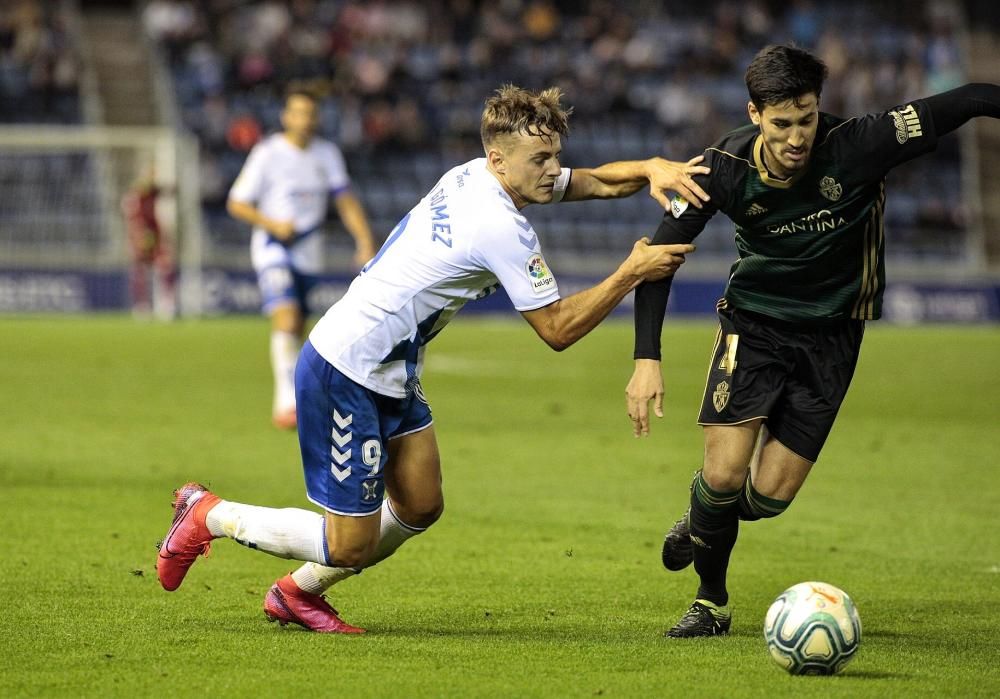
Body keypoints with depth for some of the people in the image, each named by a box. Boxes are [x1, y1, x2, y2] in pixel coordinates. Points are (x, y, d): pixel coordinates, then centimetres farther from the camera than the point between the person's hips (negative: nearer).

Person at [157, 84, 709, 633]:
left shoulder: (473, 175, 4)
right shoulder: (502, 229, -23)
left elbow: (597, 181, 14)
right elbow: (558, 329, -15)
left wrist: (652, 168, -6)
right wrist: (632, 273, -12)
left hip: (390, 375, 10)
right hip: (343, 376, -10)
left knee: (419, 508, 14)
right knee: (351, 547, -5)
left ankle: (297, 594, 31)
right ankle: (209, 516, 12)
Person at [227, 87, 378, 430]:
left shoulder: (327, 153, 4)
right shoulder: (268, 153, -9)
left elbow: (345, 200, 7)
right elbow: (236, 203, -5)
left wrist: (365, 242, -5)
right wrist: (273, 224, -19)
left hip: (308, 249, 5)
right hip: (273, 248, -5)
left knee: (297, 331, 9)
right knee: (286, 319, -23)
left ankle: (284, 406, 25)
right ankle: (287, 401, -25)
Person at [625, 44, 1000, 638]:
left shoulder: (858, 147, -24)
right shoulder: (724, 170, -18)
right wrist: (647, 358, -16)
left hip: (832, 332, 0)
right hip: (754, 321, 0)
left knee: (770, 495, -4)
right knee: (725, 470, -15)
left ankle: (701, 529, 32)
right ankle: (711, 600, 13)